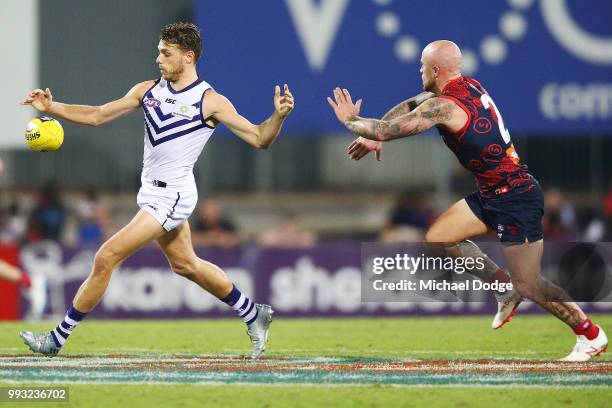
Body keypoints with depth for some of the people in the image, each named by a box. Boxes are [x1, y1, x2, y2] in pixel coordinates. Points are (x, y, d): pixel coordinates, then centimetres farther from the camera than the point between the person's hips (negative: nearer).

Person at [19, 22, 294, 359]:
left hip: (172, 196, -8)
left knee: (106, 258, -12)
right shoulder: (148, 90, 6)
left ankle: (59, 338, -4)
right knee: (184, 264, 21)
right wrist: (52, 108, -2)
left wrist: (279, 116, -28)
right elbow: (97, 116, 10)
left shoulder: (211, 102, -11)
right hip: (153, 193, 8)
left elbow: (259, 139, -9)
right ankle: (253, 315, 38)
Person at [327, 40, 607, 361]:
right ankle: (507, 287, 19)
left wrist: (350, 120, 0)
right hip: (492, 194, 9)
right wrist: (375, 137, 11)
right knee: (437, 238, 9)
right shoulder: (467, 86, 6)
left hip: (516, 198, -9)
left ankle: (591, 335, 12)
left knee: (528, 287, -4)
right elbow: (411, 107, 19)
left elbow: (386, 130, -18)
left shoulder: (444, 106, -22)